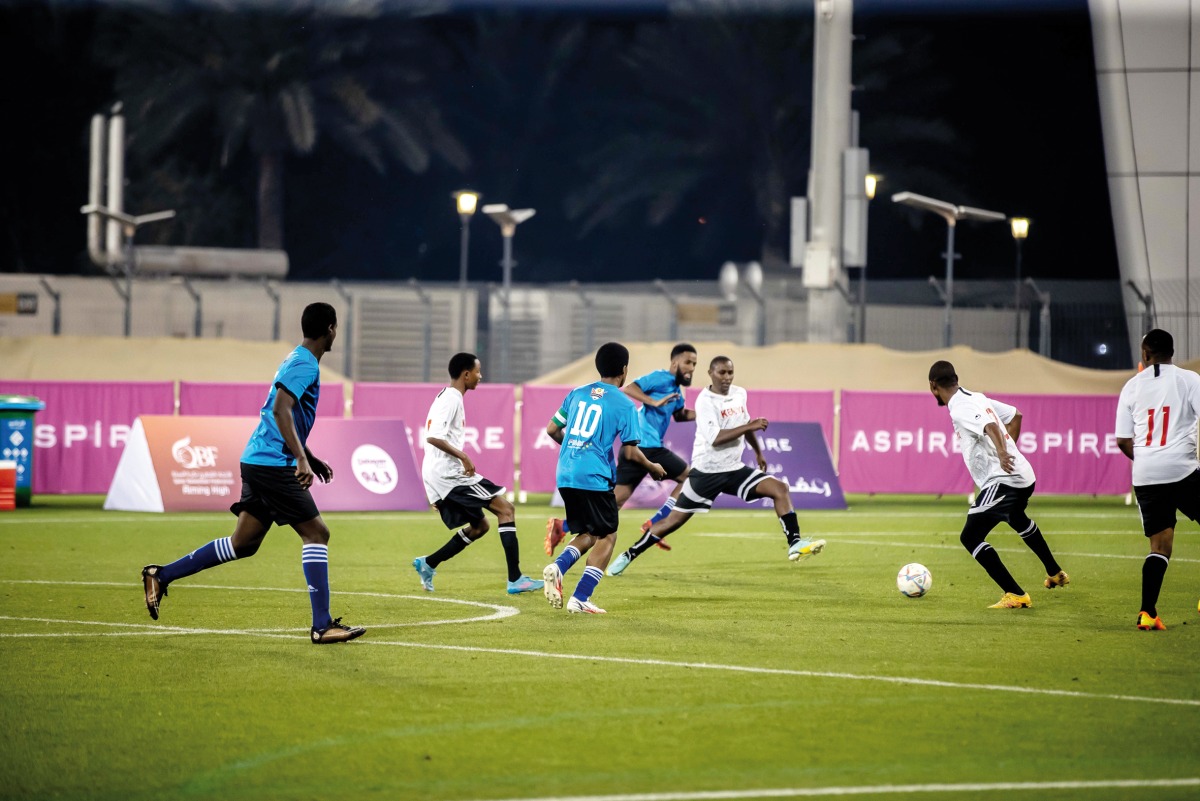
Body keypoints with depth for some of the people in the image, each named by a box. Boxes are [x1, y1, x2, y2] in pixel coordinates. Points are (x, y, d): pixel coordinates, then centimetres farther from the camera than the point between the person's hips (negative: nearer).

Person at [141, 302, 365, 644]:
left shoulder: (297, 360, 19)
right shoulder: (305, 365, -13)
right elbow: (281, 409, -27)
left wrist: (309, 457, 33)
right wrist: (302, 459, -31)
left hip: (258, 462, 10)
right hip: (273, 465, -10)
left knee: (243, 544, 12)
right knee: (316, 533, -7)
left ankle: (161, 575, 16)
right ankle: (322, 626, -9)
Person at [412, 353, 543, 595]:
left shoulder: (446, 397, 19)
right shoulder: (451, 400, -12)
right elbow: (433, 437, -24)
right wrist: (462, 456, -22)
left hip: (436, 475, 10)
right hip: (449, 472, -10)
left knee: (479, 526, 18)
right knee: (505, 508, -8)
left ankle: (427, 564, 16)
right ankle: (515, 580, -13)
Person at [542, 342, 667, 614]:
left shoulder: (577, 393, 10)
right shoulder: (624, 404, -5)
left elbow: (552, 430, 15)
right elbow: (630, 452, -6)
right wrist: (653, 468, 13)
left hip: (565, 476, 6)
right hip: (595, 478, -6)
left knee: (589, 534, 20)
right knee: (607, 537, 8)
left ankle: (558, 566, -8)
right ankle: (580, 599, -2)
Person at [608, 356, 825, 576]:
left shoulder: (740, 394, 5)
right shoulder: (705, 401, -17)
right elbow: (715, 438, -29)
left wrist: (758, 452, 33)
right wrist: (749, 426, -30)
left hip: (734, 469, 6)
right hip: (707, 472, -6)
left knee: (781, 489, -11)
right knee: (674, 520, -1)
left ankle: (794, 544, -14)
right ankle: (628, 556, 12)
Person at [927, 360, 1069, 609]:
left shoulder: (960, 409, -15)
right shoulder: (978, 398, 13)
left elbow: (990, 426, -33)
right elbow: (1015, 415, 23)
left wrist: (1002, 454, -46)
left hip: (1002, 480, -10)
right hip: (1024, 475, 10)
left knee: (970, 537, -9)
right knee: (1018, 520, 39)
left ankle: (1016, 595, -13)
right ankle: (1055, 573, 57)